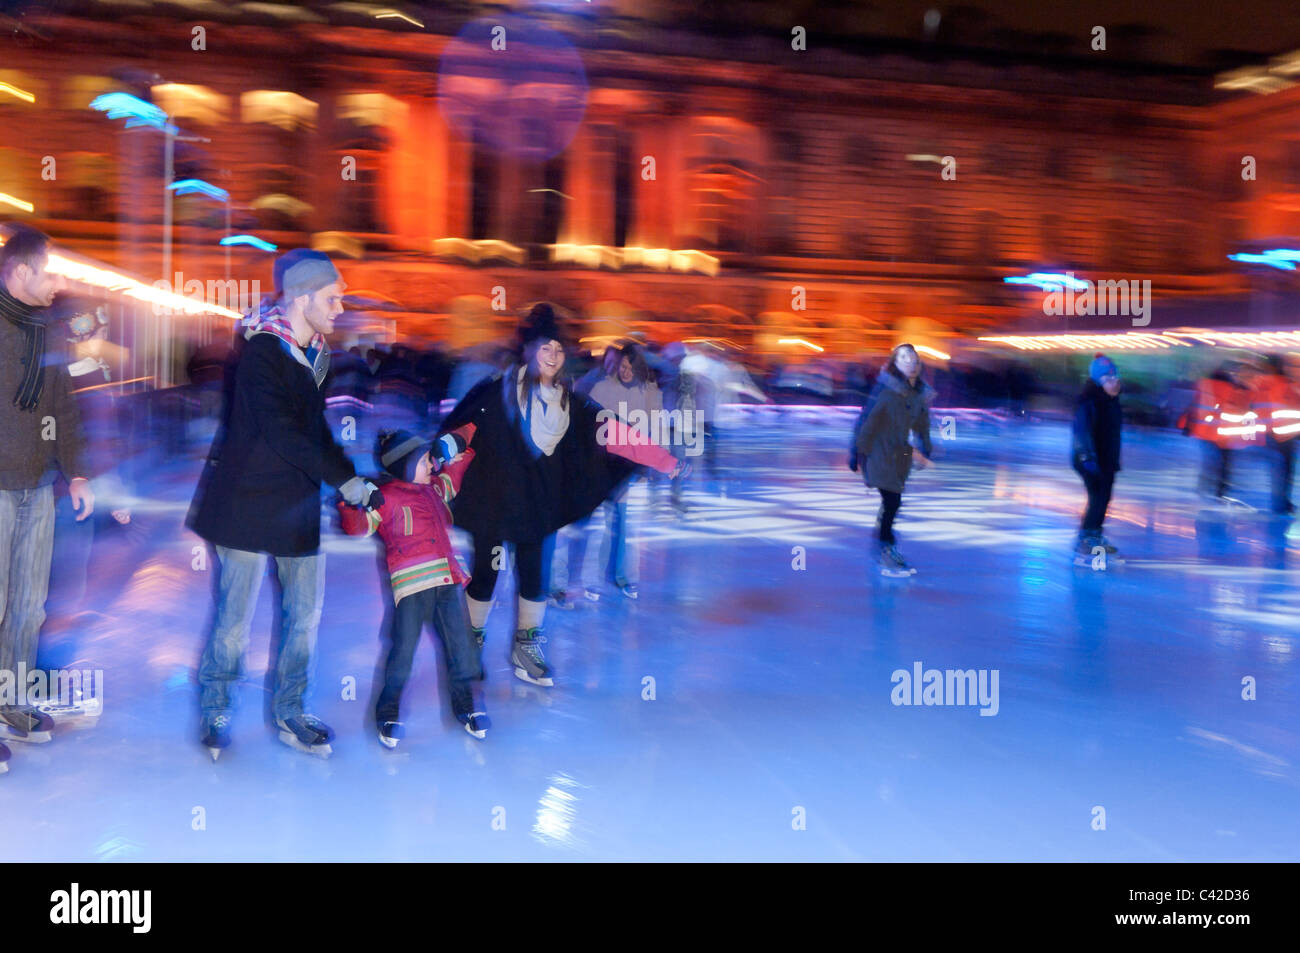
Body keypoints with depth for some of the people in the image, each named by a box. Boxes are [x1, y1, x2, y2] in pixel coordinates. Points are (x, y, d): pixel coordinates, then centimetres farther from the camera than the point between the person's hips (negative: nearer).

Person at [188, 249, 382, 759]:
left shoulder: (314, 353, 9)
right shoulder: (261, 351, -15)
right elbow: (280, 434, -23)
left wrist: (354, 478, 10)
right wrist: (345, 481, -23)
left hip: (298, 503, 7)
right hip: (249, 501, -7)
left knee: (305, 613, 9)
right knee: (235, 616, 2)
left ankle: (288, 712, 23)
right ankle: (214, 712, 21)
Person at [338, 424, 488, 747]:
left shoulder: (436, 488, 22)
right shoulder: (385, 496, 3)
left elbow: (458, 466, 38)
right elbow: (358, 526, -5)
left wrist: (454, 443, 26)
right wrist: (351, 502, -21)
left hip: (449, 580, 6)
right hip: (412, 583, -6)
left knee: (462, 645, 6)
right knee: (404, 650, -5)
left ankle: (465, 703, 21)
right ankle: (388, 712, 11)